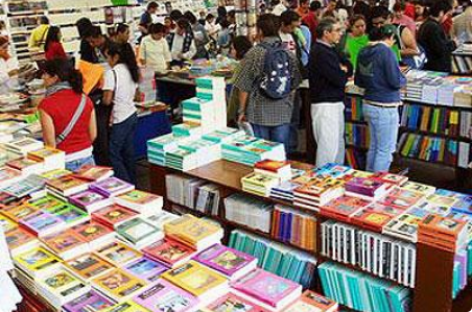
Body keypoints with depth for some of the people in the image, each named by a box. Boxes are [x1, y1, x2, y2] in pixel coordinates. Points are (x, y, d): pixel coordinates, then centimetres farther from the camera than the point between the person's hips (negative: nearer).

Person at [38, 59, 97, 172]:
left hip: (64, 162, -5)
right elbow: (93, 135, 5)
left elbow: (50, 143, -13)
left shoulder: (46, 105, -15)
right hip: (87, 159, 5)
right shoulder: (84, 99, -2)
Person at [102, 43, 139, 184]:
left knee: (114, 154, 2)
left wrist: (102, 97, 4)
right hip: (132, 115, 8)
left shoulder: (112, 73, -16)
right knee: (129, 152, 16)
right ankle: (132, 183, 24)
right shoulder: (132, 70, 7)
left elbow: (107, 100, -17)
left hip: (121, 119, -8)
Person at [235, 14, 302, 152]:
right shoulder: (289, 54, 3)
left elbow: (244, 87, -8)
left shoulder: (254, 54, -9)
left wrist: (242, 111, 2)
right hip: (283, 113, 3)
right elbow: (295, 84, 9)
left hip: (259, 114, -3)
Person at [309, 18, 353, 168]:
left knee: (338, 146, 18)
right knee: (328, 149, -7)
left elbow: (349, 69, 10)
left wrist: (342, 70, -12)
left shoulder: (329, 50, 15)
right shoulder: (320, 52, -17)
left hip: (335, 103, 10)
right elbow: (340, 79, -22)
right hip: (325, 105, -10)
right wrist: (343, 72, -1)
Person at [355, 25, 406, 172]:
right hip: (385, 108, -8)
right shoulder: (386, 51, -15)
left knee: (374, 147, 20)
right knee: (385, 150, 2)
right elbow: (396, 81, -17)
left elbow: (358, 81, 16)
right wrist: (403, 79, 4)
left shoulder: (363, 52, 8)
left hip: (368, 105, 8)